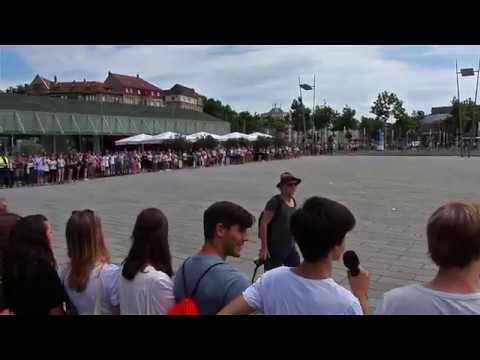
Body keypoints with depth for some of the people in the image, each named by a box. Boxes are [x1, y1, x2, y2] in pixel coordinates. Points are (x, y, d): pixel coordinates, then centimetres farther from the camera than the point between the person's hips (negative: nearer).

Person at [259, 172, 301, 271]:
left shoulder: (293, 201, 6)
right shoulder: (275, 202, -17)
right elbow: (263, 224, -19)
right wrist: (264, 247, -21)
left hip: (290, 247, 7)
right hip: (274, 248, -7)